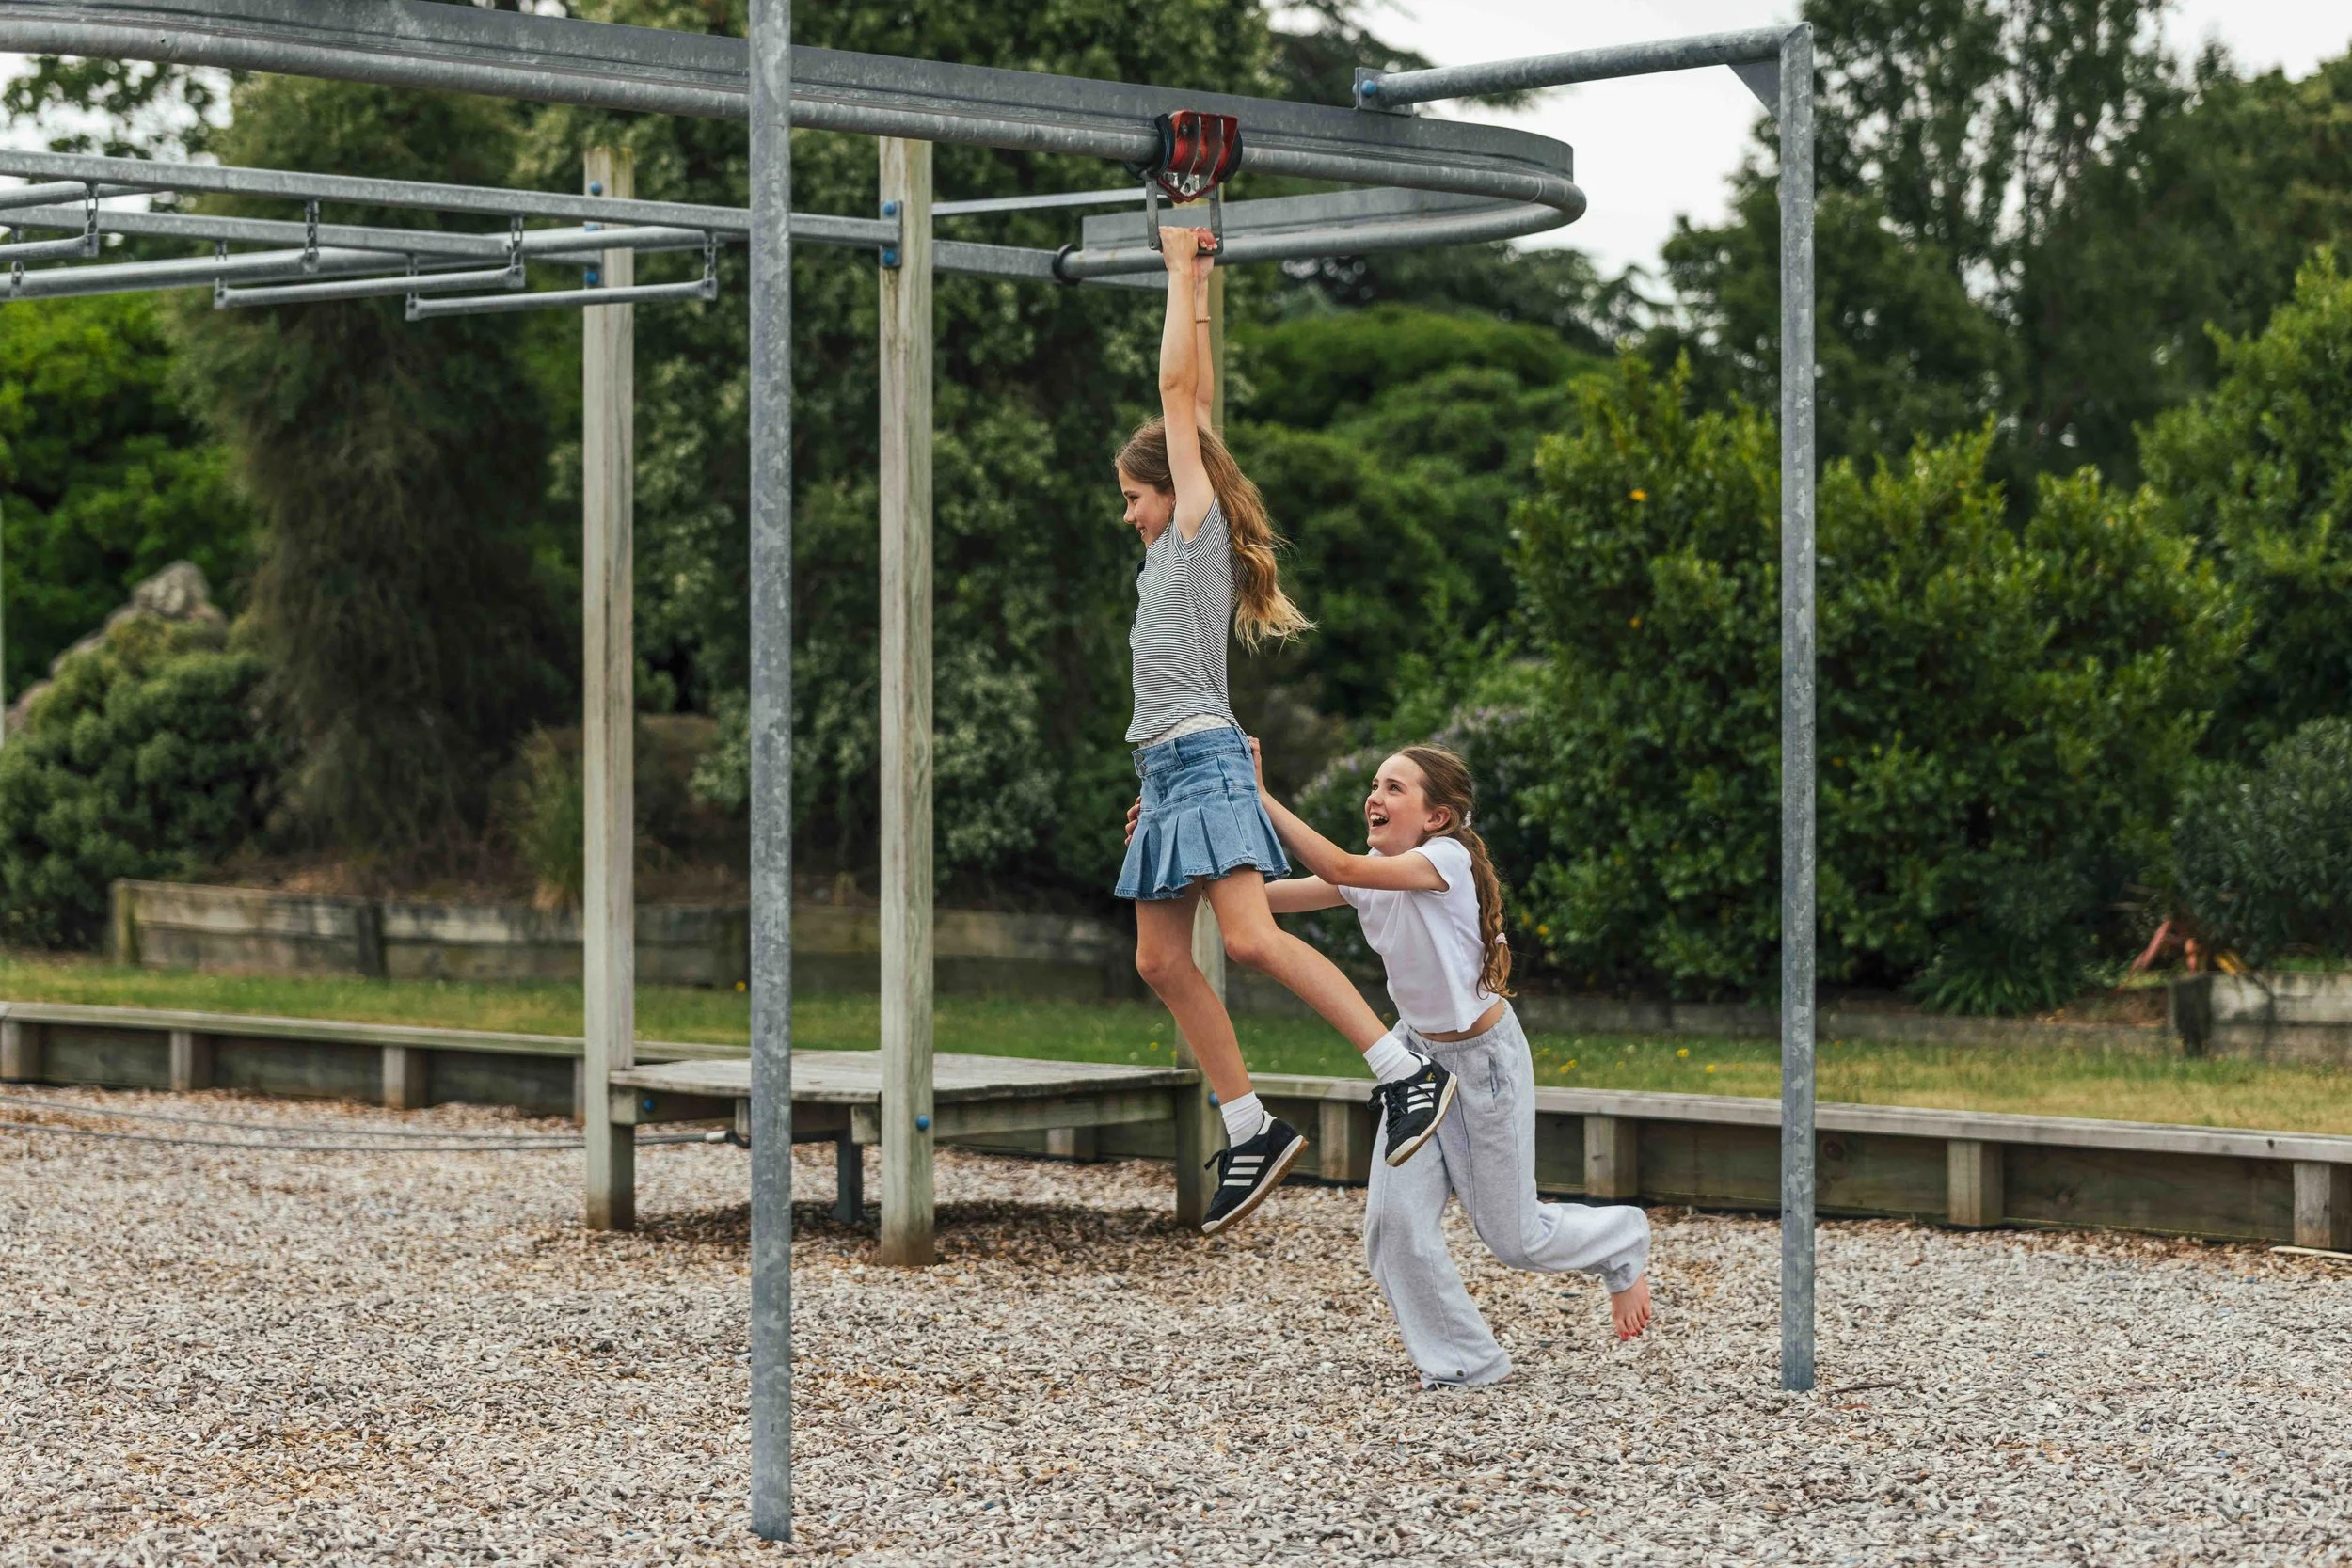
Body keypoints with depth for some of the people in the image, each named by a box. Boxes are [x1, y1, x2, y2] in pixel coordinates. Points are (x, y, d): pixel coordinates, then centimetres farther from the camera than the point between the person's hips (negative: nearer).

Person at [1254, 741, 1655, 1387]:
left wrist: (1261, 799, -38)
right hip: (1420, 1053, 6)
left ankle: (1623, 1241, 36)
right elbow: (1267, 897, -9)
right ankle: (1463, 1363, 7)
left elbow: (1339, 868, -37)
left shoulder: (1448, 860, -25)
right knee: (1395, 1219, -9)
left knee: (1513, 1236, 6)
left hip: (1484, 1056, -6)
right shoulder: (1372, 876, -4)